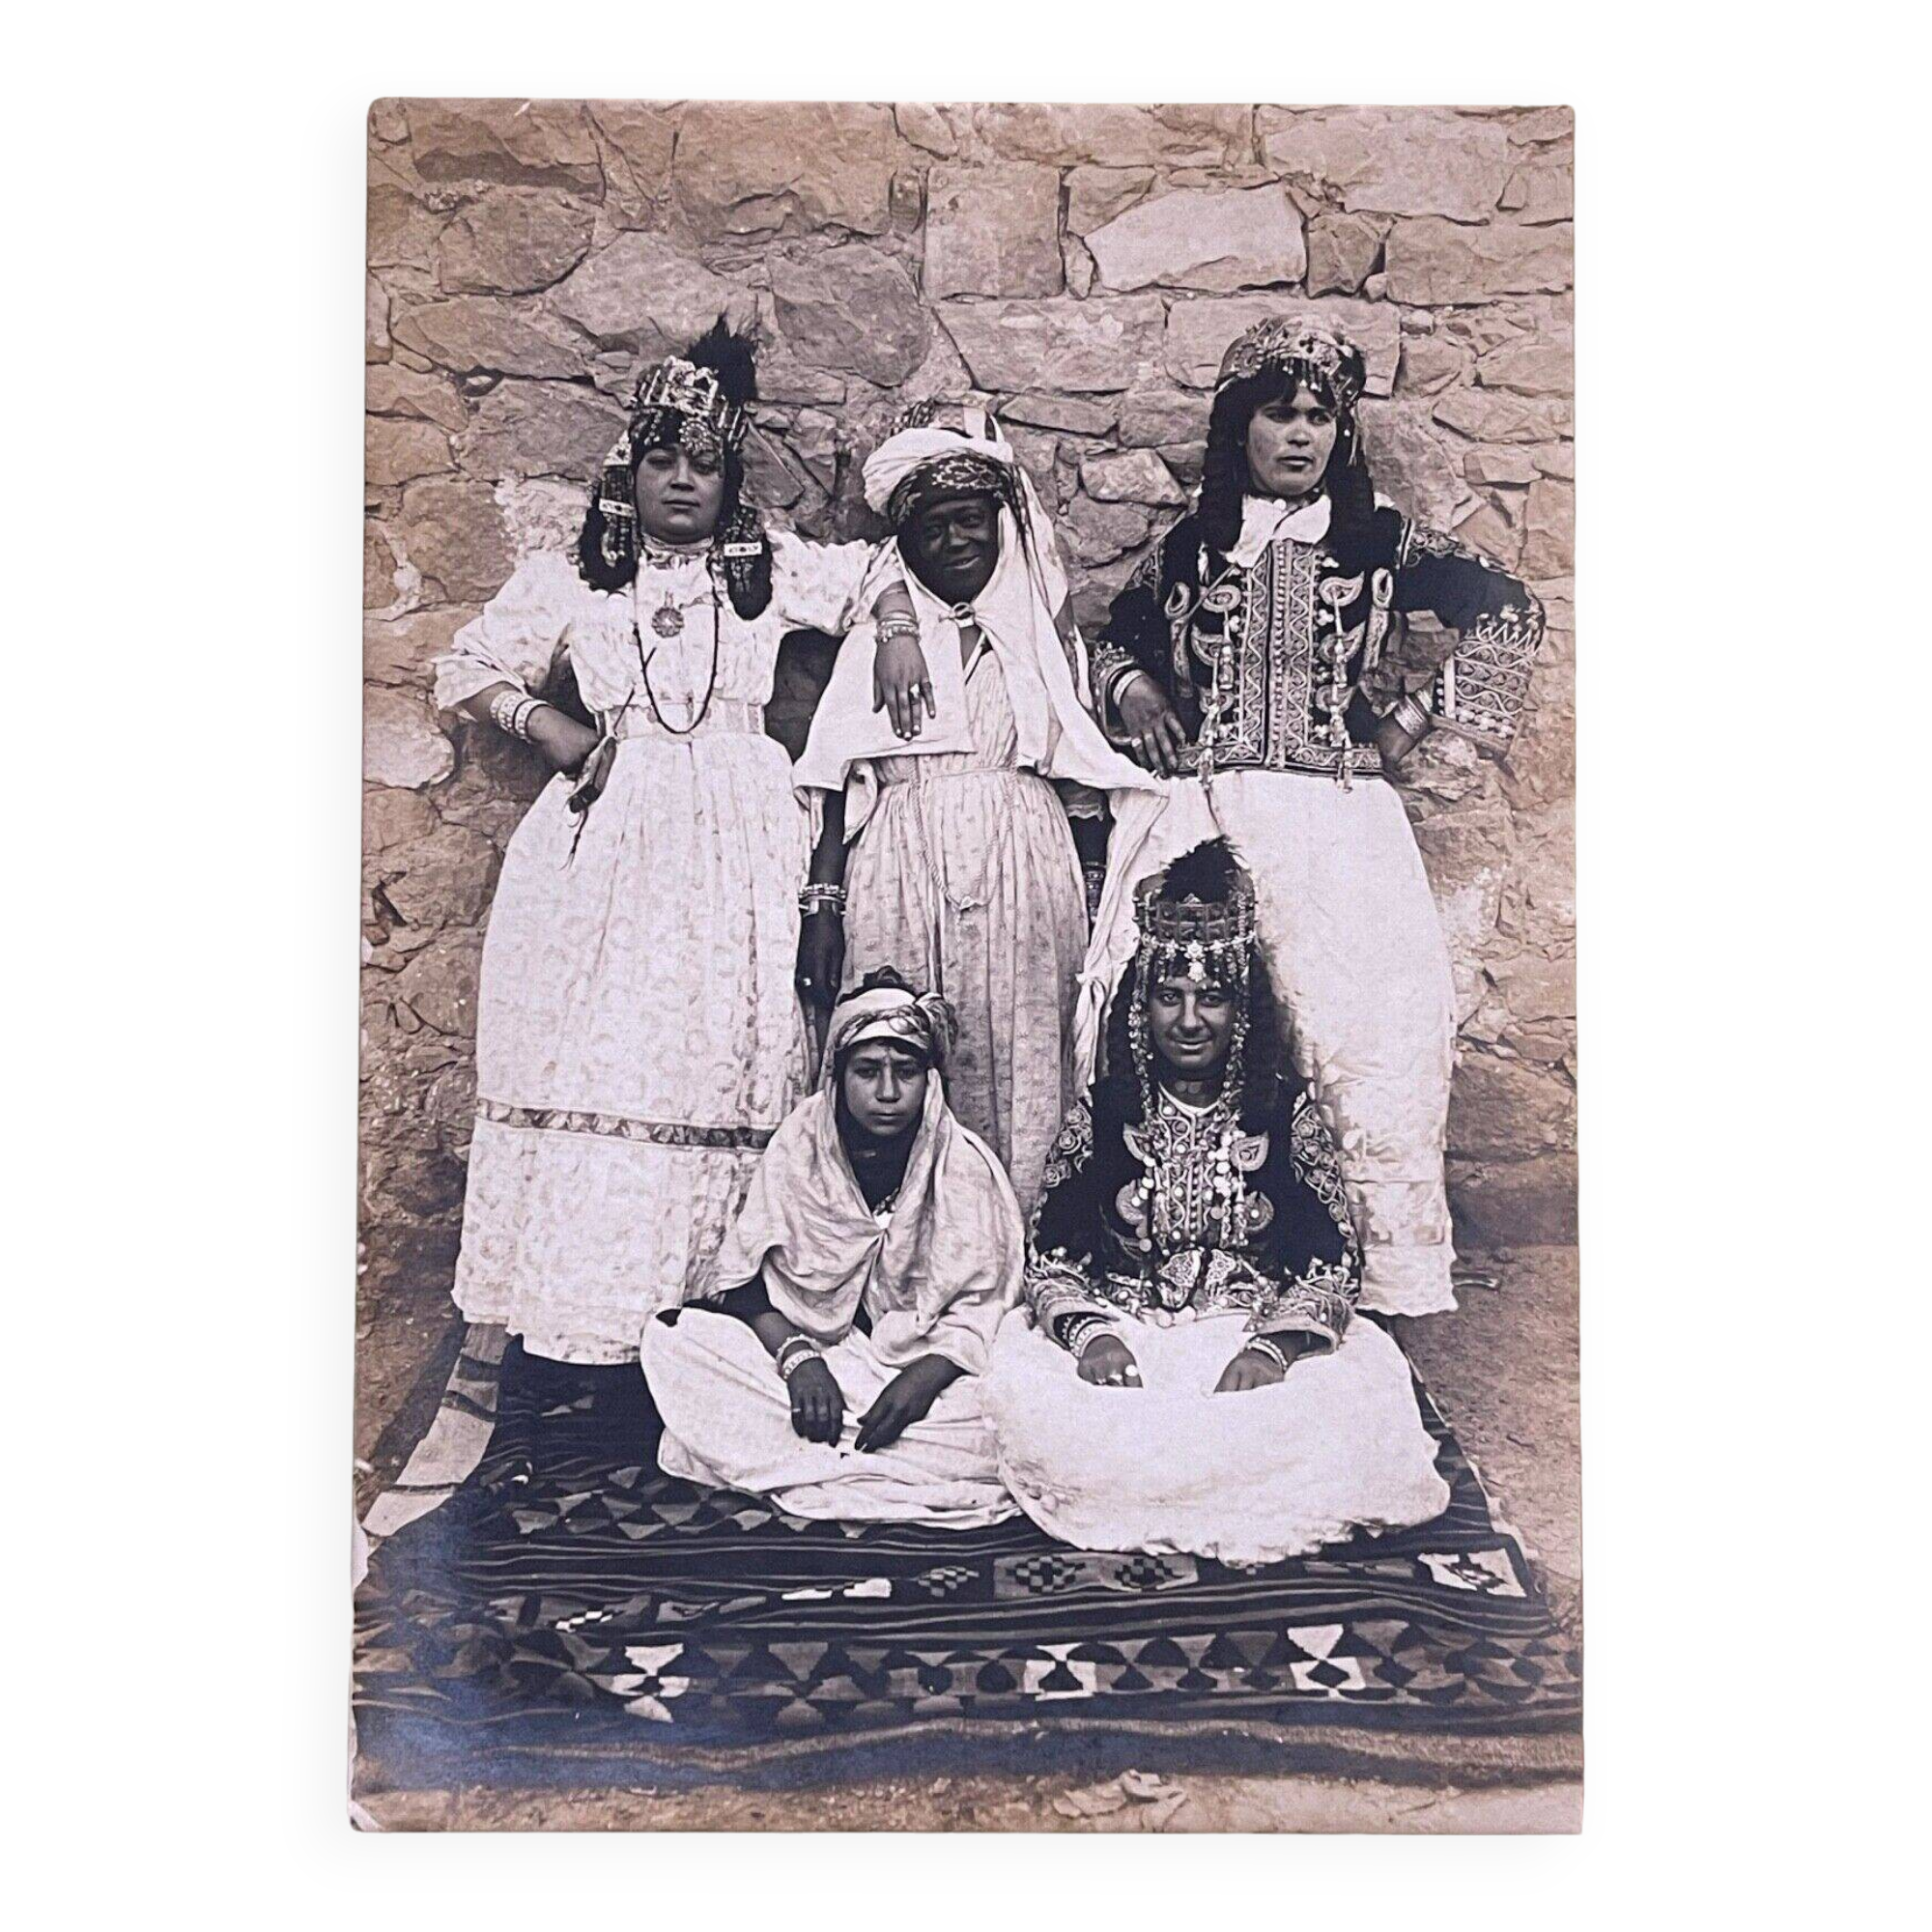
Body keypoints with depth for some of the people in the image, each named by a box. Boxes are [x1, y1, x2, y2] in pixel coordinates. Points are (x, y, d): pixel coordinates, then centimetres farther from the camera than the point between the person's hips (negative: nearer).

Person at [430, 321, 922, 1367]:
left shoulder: (772, 566, 15)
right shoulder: (570, 577, 15)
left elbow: (883, 575, 21)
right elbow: (466, 667, 19)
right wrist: (545, 723, 4)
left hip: (738, 830, 0)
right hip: (610, 831, 0)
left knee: (724, 1058, -7)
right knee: (594, 1049, -7)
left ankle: (707, 1307, 0)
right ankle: (579, 1317, -1)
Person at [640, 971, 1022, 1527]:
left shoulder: (966, 1166, -8)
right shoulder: (798, 1149, -4)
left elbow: (981, 1308, -9)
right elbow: (748, 1281, -6)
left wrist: (924, 1377, -27)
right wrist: (796, 1356, -24)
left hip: (923, 1362, -1)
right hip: (809, 1343, 1)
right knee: (670, 1338, -21)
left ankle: (787, 1462, -18)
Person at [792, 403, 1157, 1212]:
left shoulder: (1043, 631, 16)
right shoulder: (877, 637, 14)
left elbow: (1086, 781, 13)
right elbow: (838, 785, 7)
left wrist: (1098, 904, 4)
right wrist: (821, 903, -4)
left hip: (1025, 869, 1)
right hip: (901, 872, 0)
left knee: (1016, 1068, -4)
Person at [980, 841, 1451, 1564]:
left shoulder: (1287, 1114, 4)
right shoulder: (1099, 1117, 5)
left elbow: (1334, 1263, -2)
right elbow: (1050, 1254, 2)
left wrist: (1273, 1346, -20)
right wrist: (1090, 1333, -19)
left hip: (1258, 1337, 0)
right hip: (1120, 1341, 0)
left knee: (1349, 1393, -30)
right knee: (1026, 1390, -30)